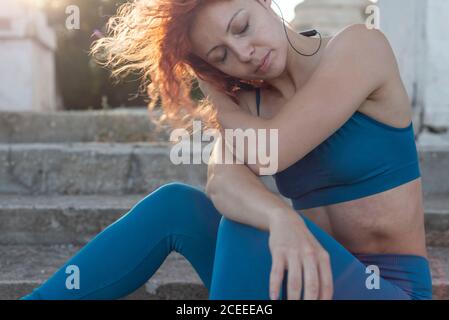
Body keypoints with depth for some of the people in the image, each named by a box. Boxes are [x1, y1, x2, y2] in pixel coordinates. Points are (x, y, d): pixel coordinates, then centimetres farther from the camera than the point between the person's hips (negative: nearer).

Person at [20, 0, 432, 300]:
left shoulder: (359, 46, -10)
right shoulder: (249, 102, 3)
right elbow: (224, 181, -19)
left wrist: (218, 96, -3)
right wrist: (282, 218, -41)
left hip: (391, 287, -5)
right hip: (316, 271, 5)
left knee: (248, 225, -29)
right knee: (174, 204, -6)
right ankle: (34, 300, 0)